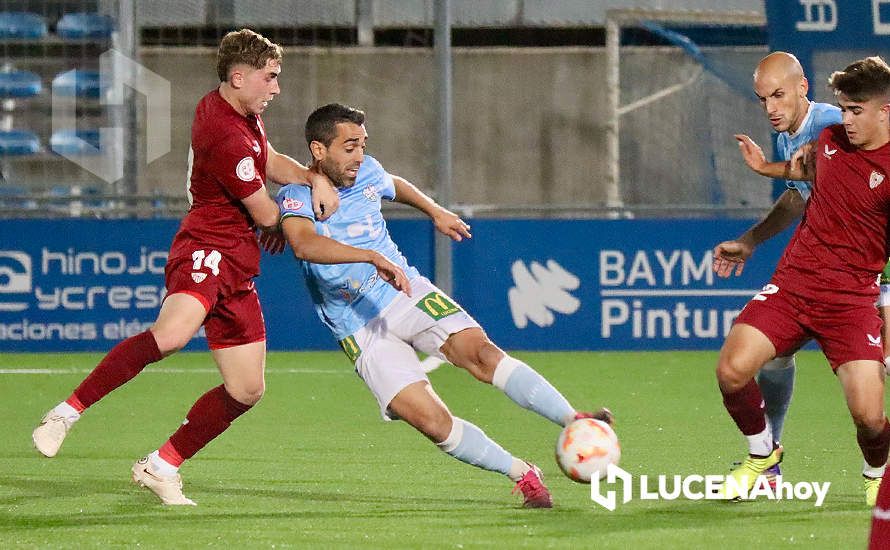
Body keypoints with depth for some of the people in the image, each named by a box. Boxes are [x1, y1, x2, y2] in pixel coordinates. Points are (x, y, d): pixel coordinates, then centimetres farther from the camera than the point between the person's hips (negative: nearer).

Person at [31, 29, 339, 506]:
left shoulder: (244, 115, 14)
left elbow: (270, 162, 31)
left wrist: (315, 177, 10)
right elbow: (264, 215, -10)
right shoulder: (227, 138, -17)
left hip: (237, 268, 10)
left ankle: (161, 467, 15)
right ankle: (67, 412, -32)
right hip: (205, 249, -10)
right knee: (173, 332, -39)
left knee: (246, 390, 5)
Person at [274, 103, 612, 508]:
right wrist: (372, 257, -45)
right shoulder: (294, 196, -13)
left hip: (407, 294, 4)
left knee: (480, 353, -24)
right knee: (428, 418, -21)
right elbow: (304, 245, -36)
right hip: (361, 330, -4)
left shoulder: (366, 173, 5)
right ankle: (522, 475, -11)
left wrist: (436, 212, 30)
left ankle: (574, 422, -32)